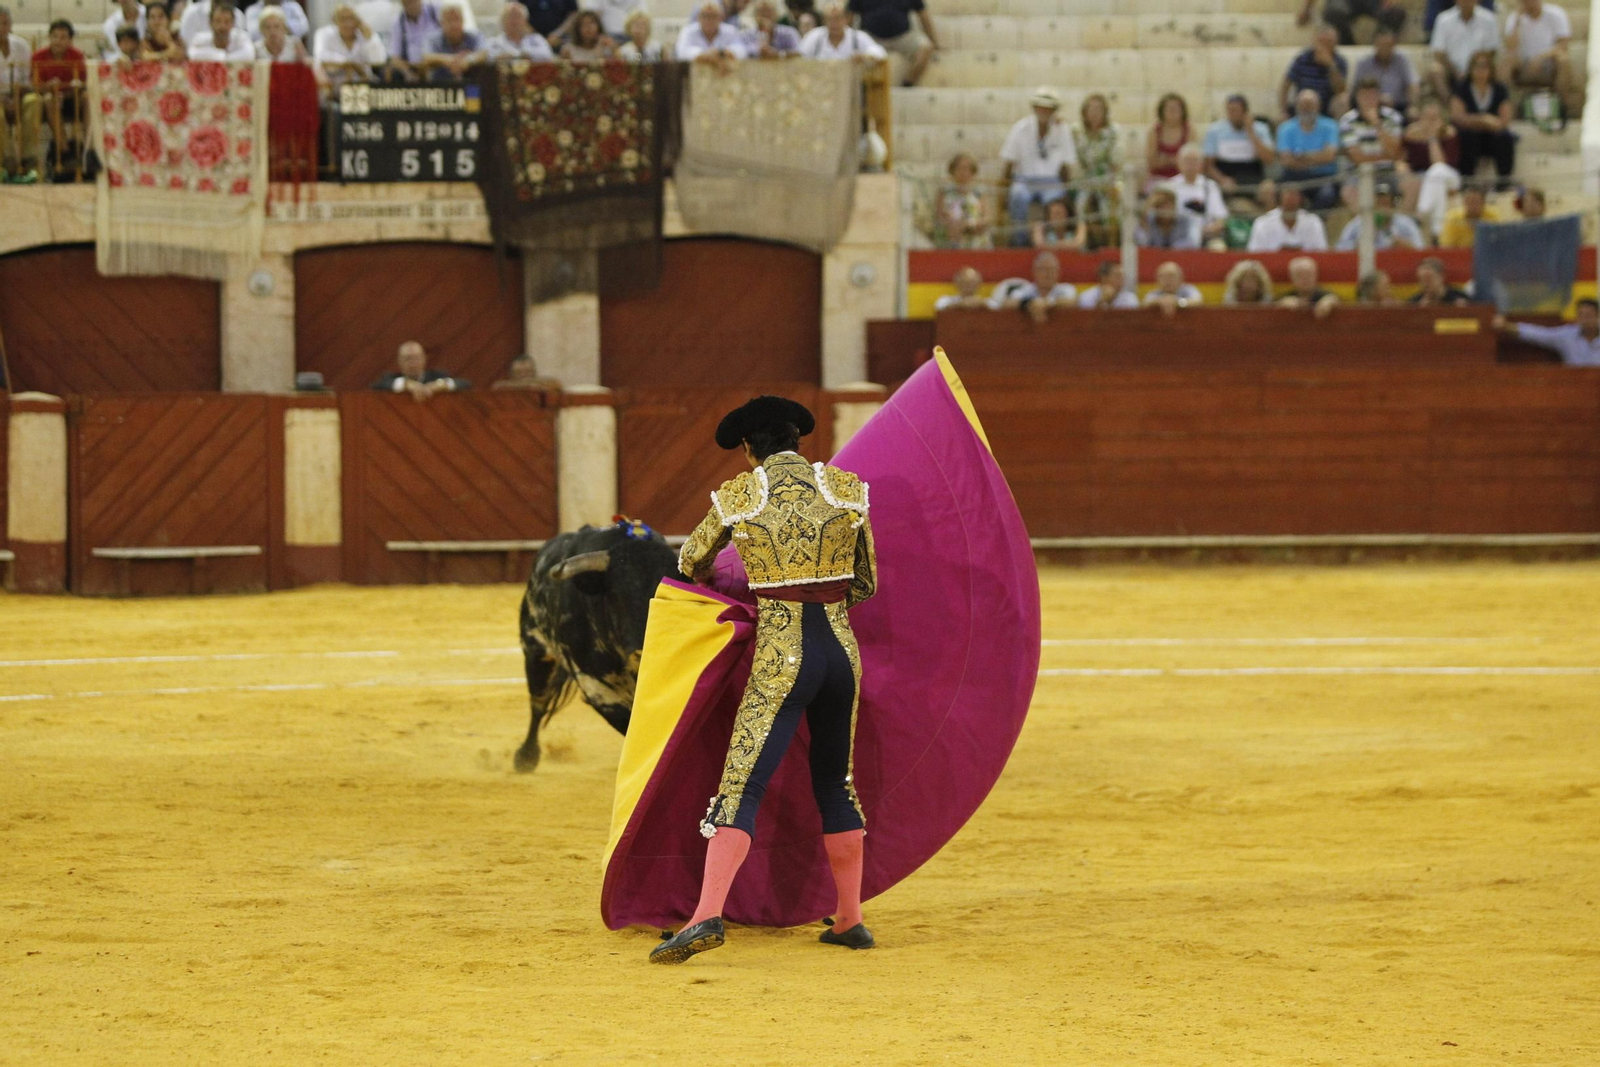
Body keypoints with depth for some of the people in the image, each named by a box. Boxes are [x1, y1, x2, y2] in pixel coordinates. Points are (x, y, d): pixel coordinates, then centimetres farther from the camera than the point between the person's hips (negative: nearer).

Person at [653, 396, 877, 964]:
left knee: (741, 788, -8)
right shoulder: (846, 488, 4)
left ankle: (708, 914, -23)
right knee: (835, 784, 20)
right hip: (842, 648, 4)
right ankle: (850, 920, 24)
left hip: (782, 658, -4)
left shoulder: (739, 496, -1)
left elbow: (692, 564, 17)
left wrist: (718, 581, 40)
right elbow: (866, 583, 12)